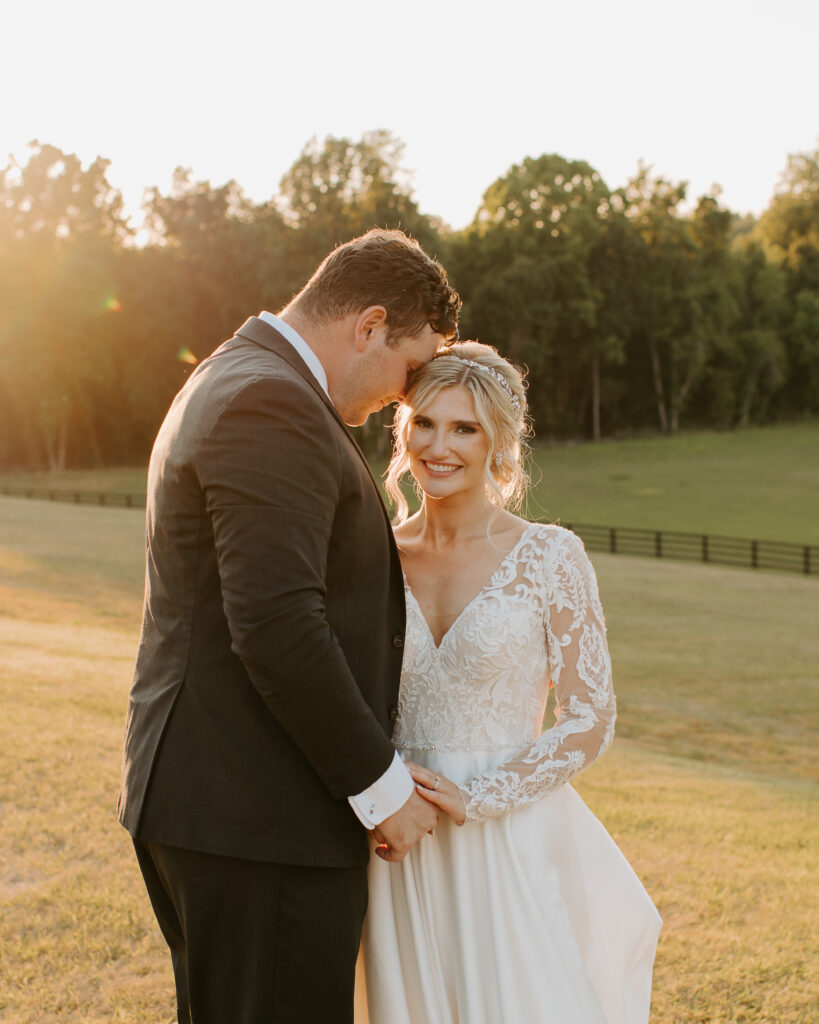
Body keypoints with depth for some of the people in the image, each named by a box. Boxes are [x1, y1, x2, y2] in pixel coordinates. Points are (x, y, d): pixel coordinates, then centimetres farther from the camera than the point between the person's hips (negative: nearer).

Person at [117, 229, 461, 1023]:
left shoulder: (231, 384, 17)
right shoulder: (271, 405, -17)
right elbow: (277, 628, -25)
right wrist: (380, 785, -15)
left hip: (207, 797, 11)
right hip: (257, 815, -11)